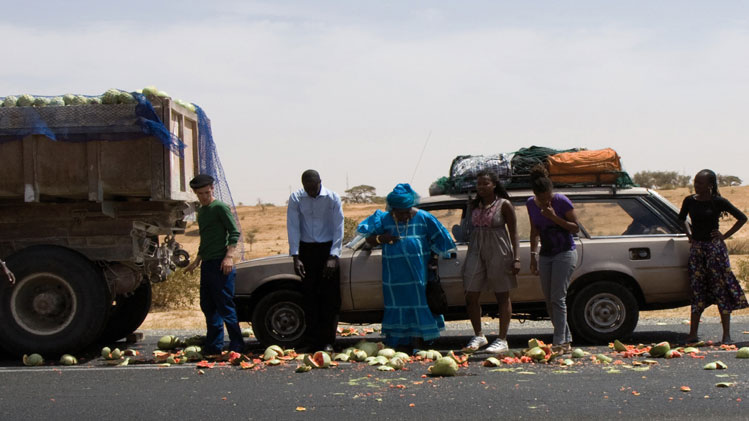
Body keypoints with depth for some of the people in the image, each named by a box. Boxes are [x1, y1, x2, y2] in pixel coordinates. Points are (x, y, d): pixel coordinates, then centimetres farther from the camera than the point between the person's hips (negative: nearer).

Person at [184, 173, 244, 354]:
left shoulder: (220, 207, -6)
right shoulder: (201, 211, 19)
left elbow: (234, 232, -12)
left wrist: (229, 256, -23)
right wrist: (197, 260, 26)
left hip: (220, 264, -9)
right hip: (207, 265, 9)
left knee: (225, 306, -8)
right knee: (208, 306, 10)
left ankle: (237, 345, -4)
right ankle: (213, 346, 16)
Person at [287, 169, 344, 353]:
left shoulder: (332, 198, -8)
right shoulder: (296, 198, -4)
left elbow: (338, 228, -8)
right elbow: (293, 228, -5)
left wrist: (333, 257, -16)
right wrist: (296, 257, -12)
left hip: (328, 248, -1)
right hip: (306, 249, 1)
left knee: (330, 296, -4)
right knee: (309, 296, 1)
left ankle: (327, 341, 0)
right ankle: (311, 341, 6)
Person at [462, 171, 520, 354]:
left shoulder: (504, 205, -3)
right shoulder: (473, 206, 10)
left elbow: (513, 232, -3)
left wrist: (516, 259, -9)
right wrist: (470, 255, 12)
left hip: (499, 253, -5)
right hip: (476, 252, 5)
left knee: (502, 296, 2)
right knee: (471, 296, 1)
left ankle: (502, 340, 7)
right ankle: (478, 336, 16)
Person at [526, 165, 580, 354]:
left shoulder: (562, 201, -14)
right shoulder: (531, 204, 2)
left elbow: (575, 227, -10)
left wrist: (555, 218, -21)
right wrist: (533, 256, 8)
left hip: (565, 253, -6)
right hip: (545, 255, 6)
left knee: (558, 298, -13)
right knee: (549, 301, 5)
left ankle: (559, 342, -12)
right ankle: (566, 340, 13)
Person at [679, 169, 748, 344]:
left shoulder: (718, 202, -7)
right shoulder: (689, 201, 3)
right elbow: (681, 219, 23)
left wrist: (725, 235, -5)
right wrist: (689, 233, 9)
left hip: (715, 247, -4)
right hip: (696, 248, 4)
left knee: (721, 290, -3)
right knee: (697, 290, 4)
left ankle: (726, 335, 0)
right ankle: (693, 333, 7)